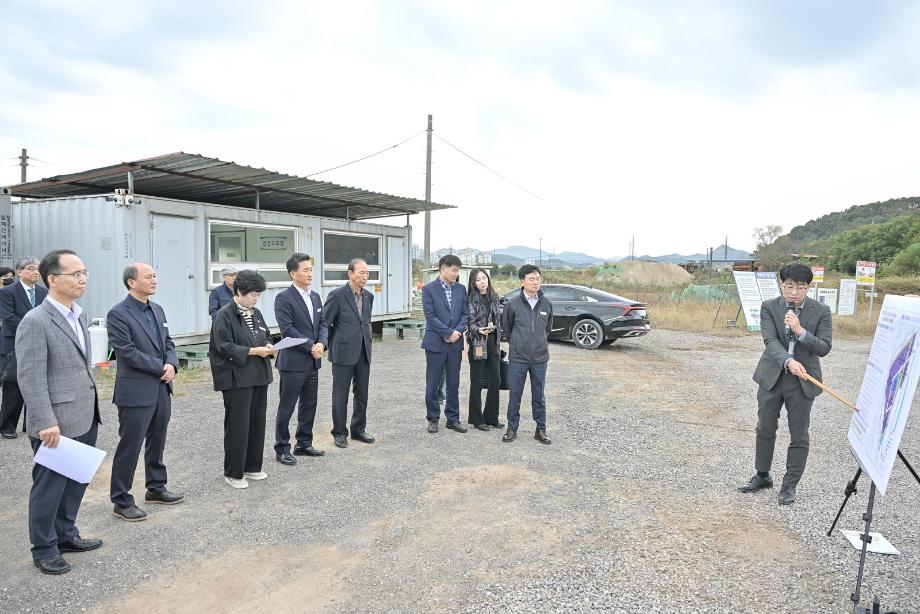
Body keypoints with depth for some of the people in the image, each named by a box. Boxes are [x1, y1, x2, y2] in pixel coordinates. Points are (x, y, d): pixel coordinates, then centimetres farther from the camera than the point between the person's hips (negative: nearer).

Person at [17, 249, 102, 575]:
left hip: (85, 418, 8)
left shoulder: (79, 315, 10)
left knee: (76, 481, 19)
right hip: (57, 423, -8)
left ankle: (66, 535, 36)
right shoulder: (35, 322, -16)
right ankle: (44, 549, 25)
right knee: (50, 486, 8)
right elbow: (30, 378, -18)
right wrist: (45, 423, -20)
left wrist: (92, 409, 16)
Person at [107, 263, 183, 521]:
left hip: (161, 389, 7)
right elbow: (128, 352, -18)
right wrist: (161, 368, -14)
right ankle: (121, 501, 15)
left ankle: (156, 488, 33)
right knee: (130, 447, 2)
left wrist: (171, 364, -7)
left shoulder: (158, 310, 11)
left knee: (157, 442, 18)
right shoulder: (118, 314, -12)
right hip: (136, 391, -7)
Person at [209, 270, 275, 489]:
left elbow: (266, 336, 20)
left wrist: (268, 346, -2)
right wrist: (253, 351, -20)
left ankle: (252, 466, 26)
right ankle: (233, 473, 14)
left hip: (259, 376, 8)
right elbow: (225, 347, -17)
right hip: (237, 378, -7)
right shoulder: (224, 315, -11)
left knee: (257, 422, 13)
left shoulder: (256, 313, 11)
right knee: (238, 425, 0)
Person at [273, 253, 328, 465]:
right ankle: (282, 450, 15)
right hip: (293, 362, -7)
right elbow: (287, 329, -17)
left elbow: (322, 324, 11)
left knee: (309, 406, 15)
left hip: (313, 362, 7)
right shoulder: (284, 298, -11)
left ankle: (304, 444, 28)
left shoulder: (315, 297, 12)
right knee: (286, 408, 3)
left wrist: (321, 344, -8)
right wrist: (310, 347, -16)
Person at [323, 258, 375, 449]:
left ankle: (358, 429, 26)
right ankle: (339, 433, 16)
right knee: (341, 395, 4)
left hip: (363, 352, 6)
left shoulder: (368, 296, 8)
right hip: (343, 352, -6)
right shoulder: (337, 295, -10)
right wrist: (330, 346, -2)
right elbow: (324, 322, -6)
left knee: (362, 393, 12)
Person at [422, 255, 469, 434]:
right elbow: (430, 316, -12)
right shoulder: (429, 289, -5)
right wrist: (449, 333, -14)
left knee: (453, 384, 10)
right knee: (432, 384, 5)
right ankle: (433, 419, 18)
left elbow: (465, 313, 7)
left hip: (455, 343, 4)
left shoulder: (460, 289, 8)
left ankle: (453, 418, 21)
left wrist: (458, 331, -9)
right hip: (435, 343, -4)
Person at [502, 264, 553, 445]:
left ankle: (541, 430, 21)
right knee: (514, 394, 6)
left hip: (540, 357, 2)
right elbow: (506, 328, 7)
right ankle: (512, 428, 19)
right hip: (518, 357, -2)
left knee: (539, 395, 10)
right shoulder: (513, 303, -8)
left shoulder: (546, 304, 0)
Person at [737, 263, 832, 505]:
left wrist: (800, 331, -25)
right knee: (765, 429, 13)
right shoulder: (769, 307, -4)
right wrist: (788, 361, -33)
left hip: (802, 381, -1)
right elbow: (770, 341, -16)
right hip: (771, 376, 1)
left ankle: (789, 485, 21)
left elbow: (824, 348, -10)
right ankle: (762, 476, 31)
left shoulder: (821, 311, -5)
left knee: (799, 436, 5)